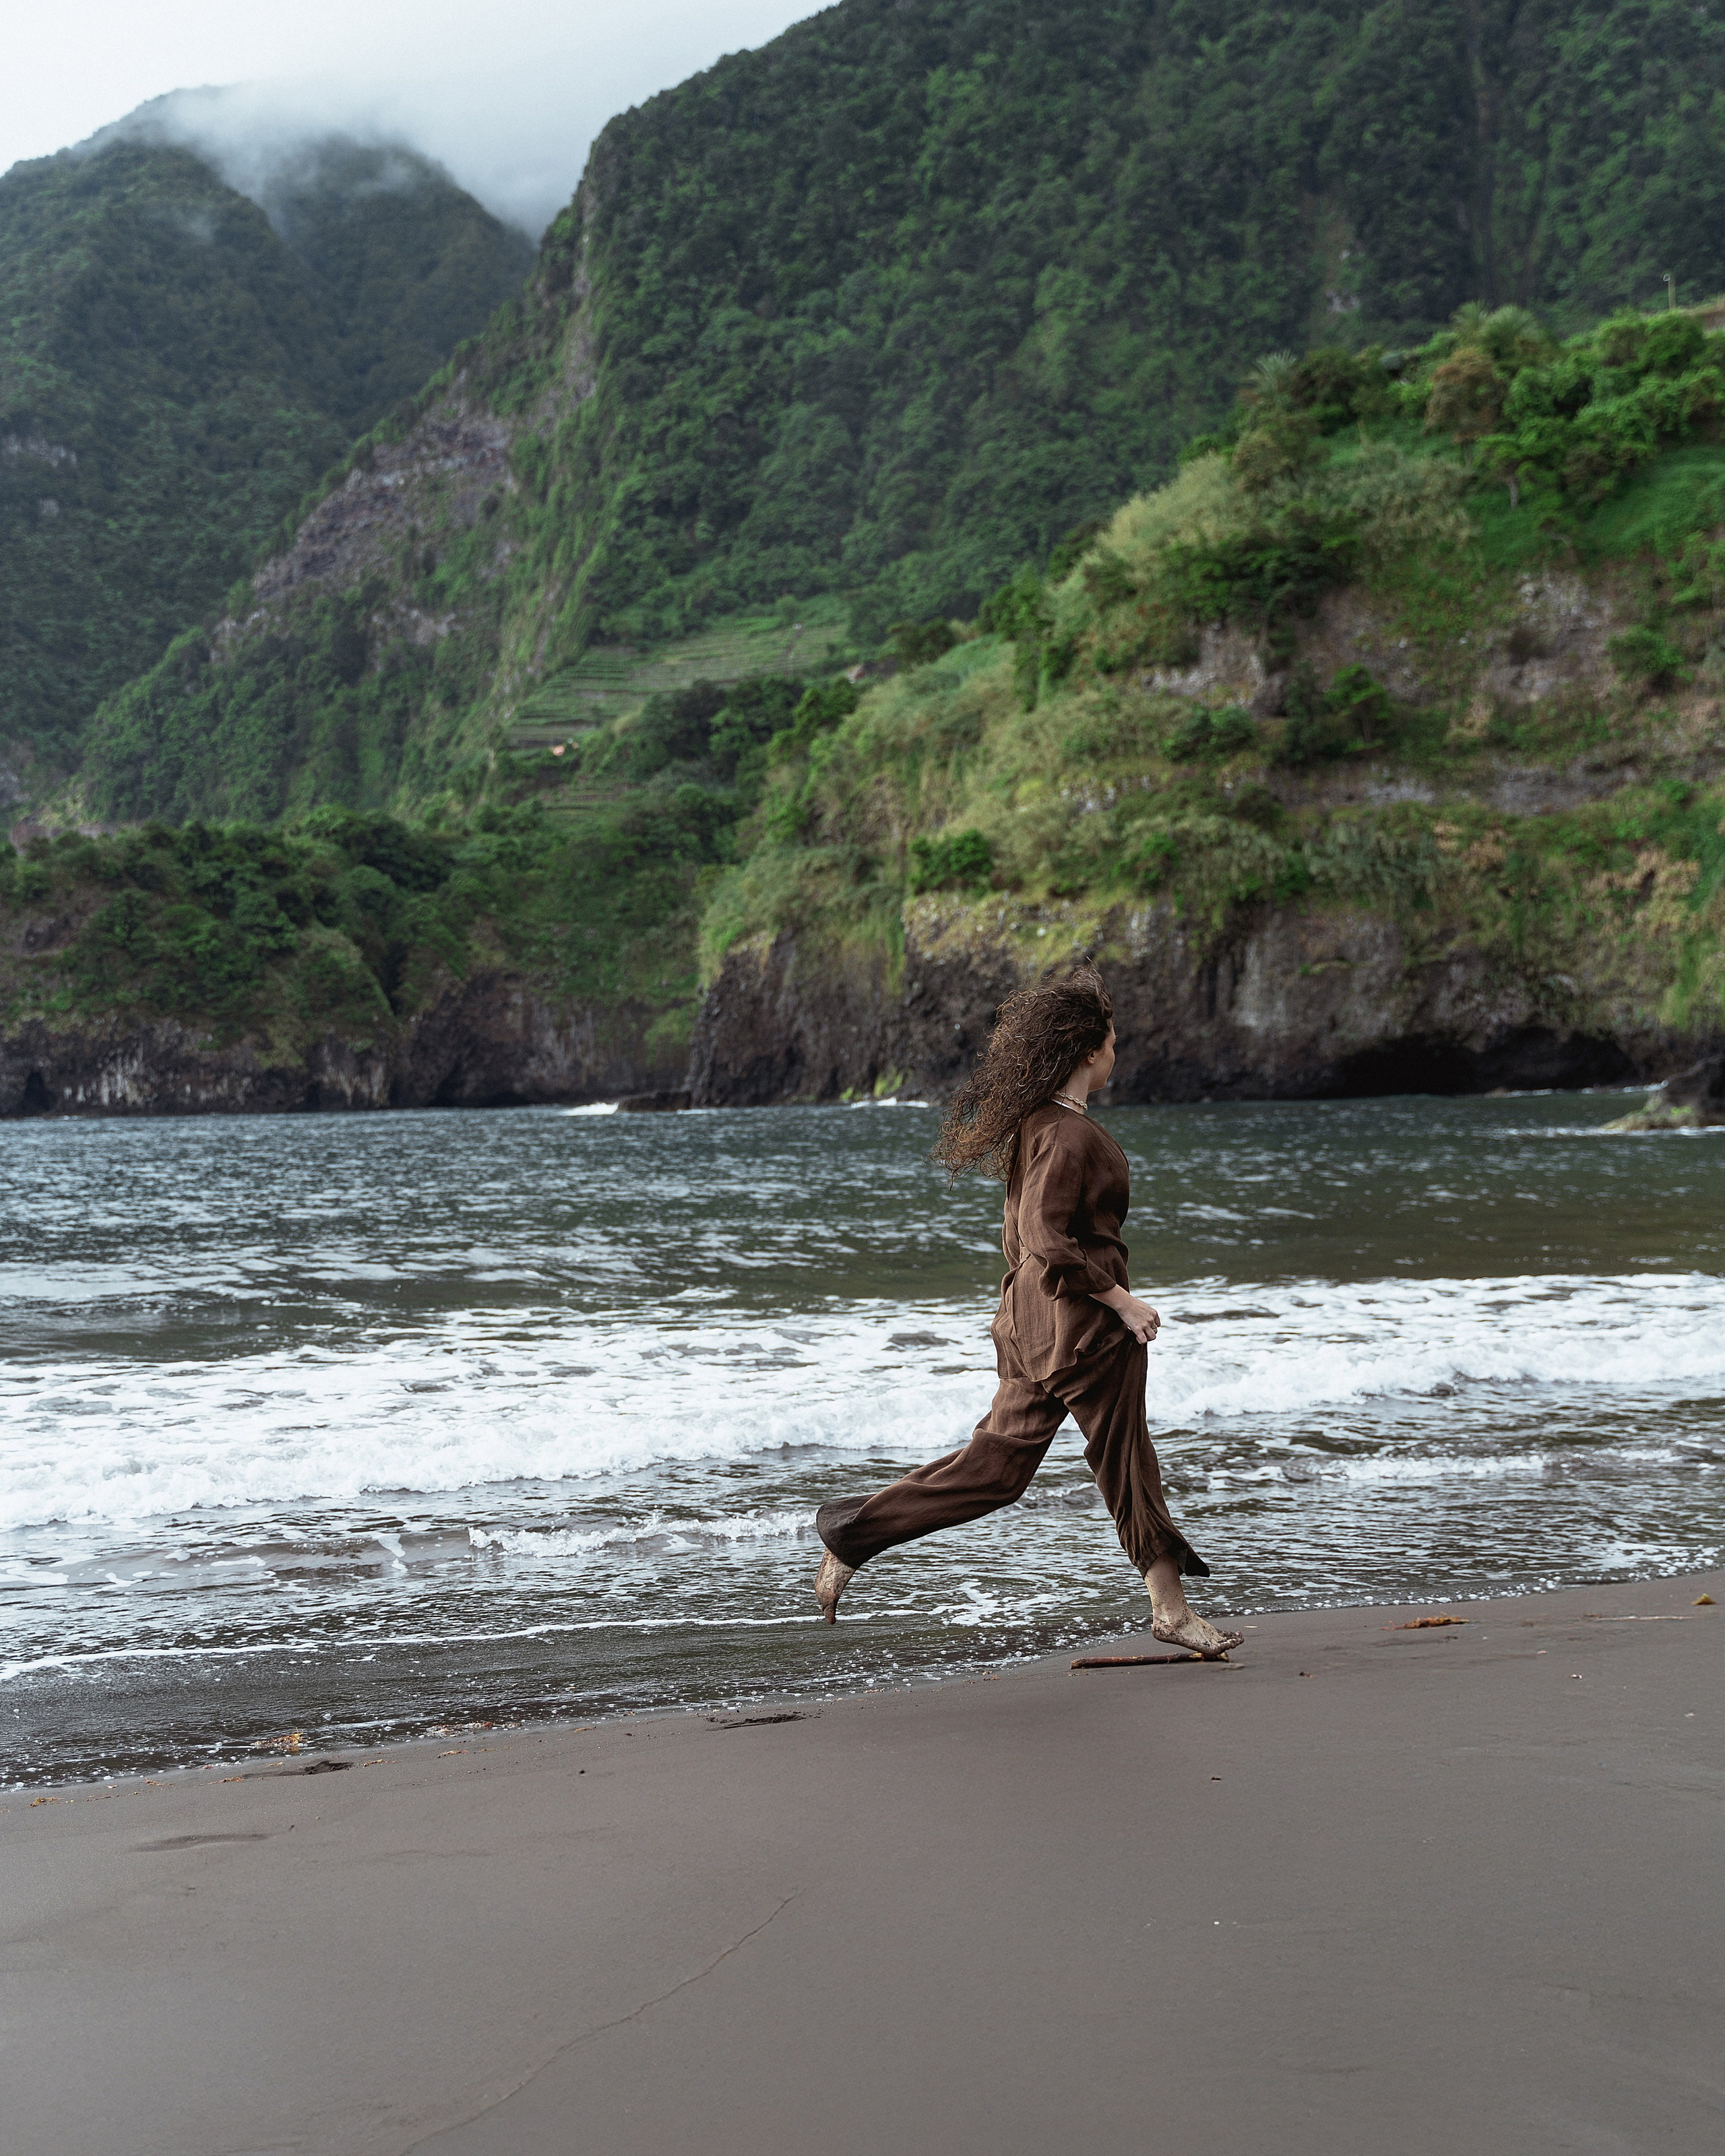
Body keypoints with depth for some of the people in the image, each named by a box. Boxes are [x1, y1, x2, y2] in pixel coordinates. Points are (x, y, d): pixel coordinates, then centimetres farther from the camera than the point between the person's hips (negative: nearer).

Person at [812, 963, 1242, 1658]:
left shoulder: (1035, 1124, 11)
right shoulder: (1069, 1134, -19)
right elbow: (1049, 1241, -25)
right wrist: (1121, 1300, -17)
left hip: (1032, 1316, 9)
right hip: (1080, 1322, -9)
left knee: (997, 1462, 11)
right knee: (1125, 1462, 4)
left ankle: (851, 1537, 11)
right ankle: (1170, 1607, 16)